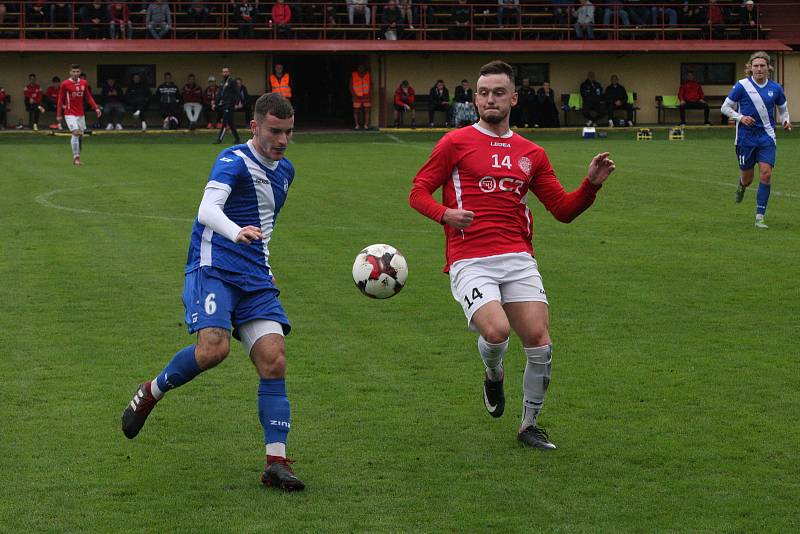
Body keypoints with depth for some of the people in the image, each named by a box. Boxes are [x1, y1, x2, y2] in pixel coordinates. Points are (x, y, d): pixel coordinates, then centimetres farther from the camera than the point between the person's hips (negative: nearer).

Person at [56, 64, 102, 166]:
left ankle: (76, 157, 18)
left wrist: (96, 108, -1)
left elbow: (88, 97, 11)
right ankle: (76, 157, -12)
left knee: (80, 136, 7)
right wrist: (58, 115, -6)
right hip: (70, 114, -5)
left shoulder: (84, 83, 5)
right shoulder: (65, 84, -6)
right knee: (76, 133, -17)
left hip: (81, 114, 5)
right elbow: (60, 100, -3)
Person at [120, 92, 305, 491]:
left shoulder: (285, 170, 15)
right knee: (213, 349, -27)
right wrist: (237, 232, -48)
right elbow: (207, 210, -30)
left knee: (274, 361, -9)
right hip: (214, 269, -7)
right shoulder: (233, 162, -11)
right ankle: (151, 392, 2)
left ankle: (276, 462, -9)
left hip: (256, 279, 7)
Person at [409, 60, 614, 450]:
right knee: (496, 331, -25)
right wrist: (445, 214, -14)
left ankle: (529, 425, 13)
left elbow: (563, 209, 18)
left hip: (518, 258, 4)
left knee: (539, 341, -9)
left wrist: (592, 183, 1)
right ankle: (494, 376, 13)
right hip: (470, 261, -3)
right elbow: (418, 192, 6)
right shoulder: (456, 142, 6)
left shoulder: (531, 154, 17)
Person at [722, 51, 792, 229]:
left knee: (766, 174, -13)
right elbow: (725, 107, 0)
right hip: (746, 138, -1)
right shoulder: (742, 86, -7)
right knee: (747, 178, 7)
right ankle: (742, 185, 49)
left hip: (766, 137, 1)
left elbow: (783, 108, 18)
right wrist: (741, 117, -16)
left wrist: (785, 121, -3)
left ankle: (760, 218, -7)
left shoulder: (775, 88, 1)